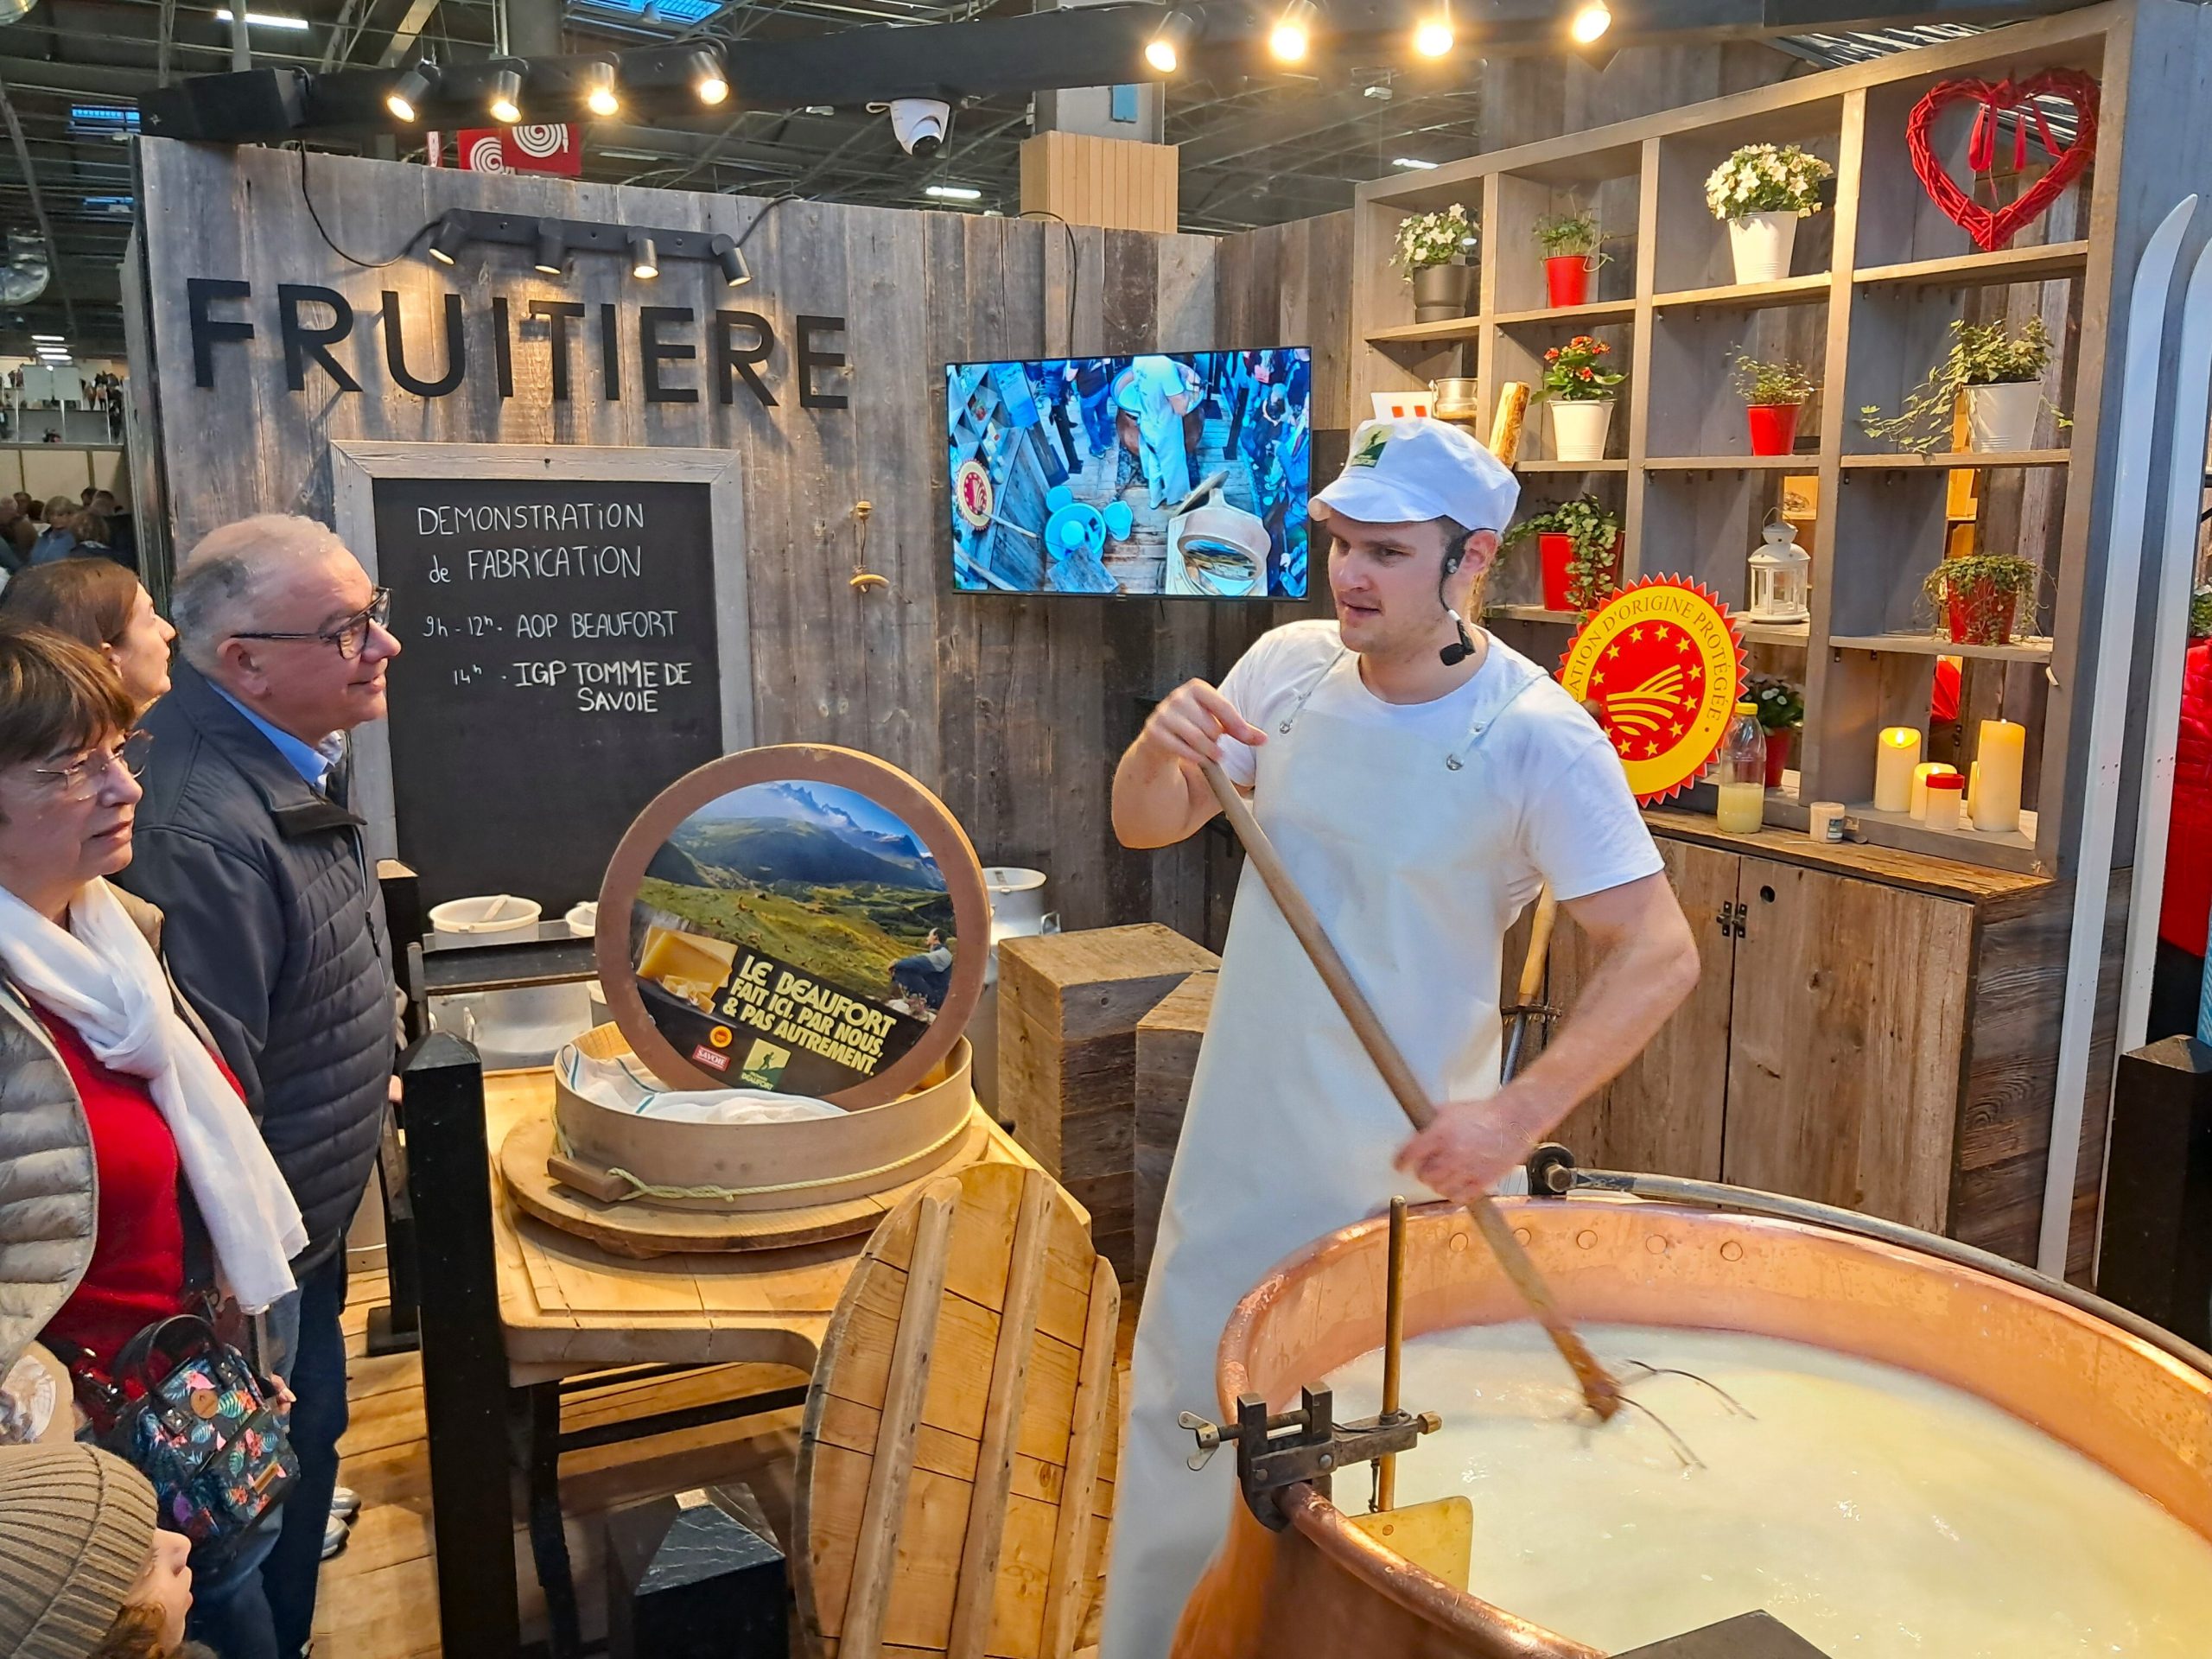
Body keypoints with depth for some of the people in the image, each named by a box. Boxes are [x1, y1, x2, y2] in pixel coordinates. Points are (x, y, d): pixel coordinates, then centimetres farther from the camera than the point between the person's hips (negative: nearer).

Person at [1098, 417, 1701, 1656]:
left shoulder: (1540, 739, -18)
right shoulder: (1290, 667, -4)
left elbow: (1660, 955, -19)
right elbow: (1148, 828, 4)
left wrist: (1520, 1114, -30)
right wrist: (1162, 745, -18)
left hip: (1415, 1161, -4)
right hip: (1245, 1140, 4)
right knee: (1180, 1412, 18)